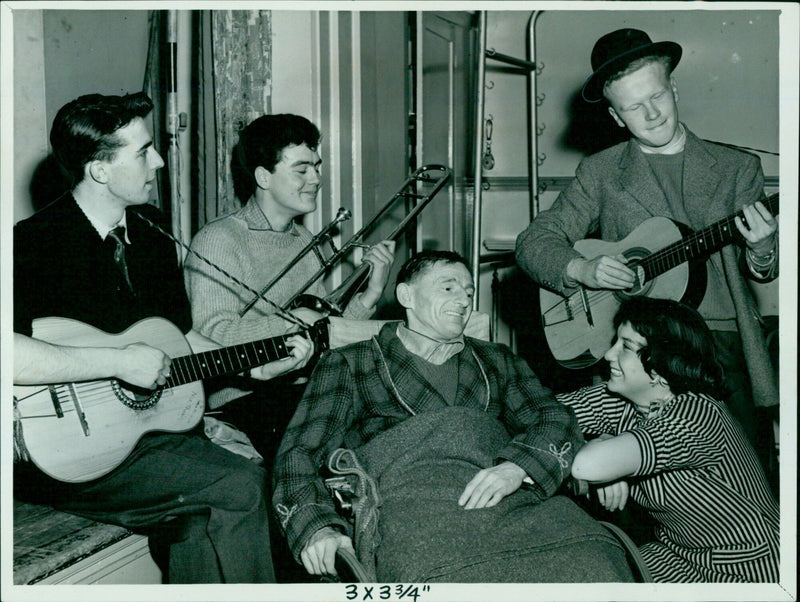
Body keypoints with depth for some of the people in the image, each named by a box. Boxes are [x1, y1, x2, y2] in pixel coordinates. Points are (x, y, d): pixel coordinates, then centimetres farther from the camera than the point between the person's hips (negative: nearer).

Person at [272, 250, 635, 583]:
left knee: (599, 565, -29)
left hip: (508, 494, 3)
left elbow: (556, 419, 15)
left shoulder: (496, 361, 31)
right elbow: (300, 452, 10)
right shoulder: (348, 364, 22)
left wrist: (517, 467, -9)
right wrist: (316, 526, -12)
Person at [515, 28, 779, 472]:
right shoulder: (600, 173, 10)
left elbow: (763, 271, 9)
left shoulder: (737, 168, 12)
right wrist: (581, 268, -12)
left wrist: (761, 249, -15)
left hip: (724, 340, 1)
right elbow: (533, 242, 8)